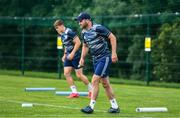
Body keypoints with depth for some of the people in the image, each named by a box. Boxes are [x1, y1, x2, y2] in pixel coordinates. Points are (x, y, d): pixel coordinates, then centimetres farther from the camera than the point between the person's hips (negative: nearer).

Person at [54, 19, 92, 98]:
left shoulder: (69, 32, -17)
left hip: (75, 56, -9)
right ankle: (74, 92, 2)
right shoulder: (61, 34, 10)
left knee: (79, 75, -5)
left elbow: (78, 42, -19)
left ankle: (91, 90, 13)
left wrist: (72, 53, -19)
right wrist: (64, 55, 17)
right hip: (69, 57, 9)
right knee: (66, 73, -2)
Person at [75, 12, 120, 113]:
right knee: (105, 83, 10)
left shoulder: (98, 28, -16)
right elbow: (85, 46, 24)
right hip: (96, 59, 8)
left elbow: (112, 37, -13)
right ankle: (115, 107, 19)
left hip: (105, 58, -8)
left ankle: (91, 107, -12)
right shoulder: (84, 32, 8)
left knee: (95, 80, -15)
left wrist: (114, 53, -18)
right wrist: (82, 58, 13)